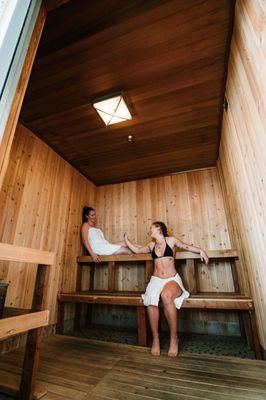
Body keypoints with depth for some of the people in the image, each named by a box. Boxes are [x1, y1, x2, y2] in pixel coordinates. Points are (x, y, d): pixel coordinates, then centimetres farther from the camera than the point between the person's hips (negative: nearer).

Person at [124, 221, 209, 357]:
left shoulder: (171, 240, 5)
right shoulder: (151, 245, 16)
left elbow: (186, 246, 13)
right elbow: (136, 249, 26)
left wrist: (201, 251, -1)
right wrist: (126, 239, 34)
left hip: (172, 280, -2)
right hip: (156, 280, 3)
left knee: (166, 296, -37)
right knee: (151, 300, -31)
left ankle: (174, 338, -18)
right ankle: (155, 338, -15)